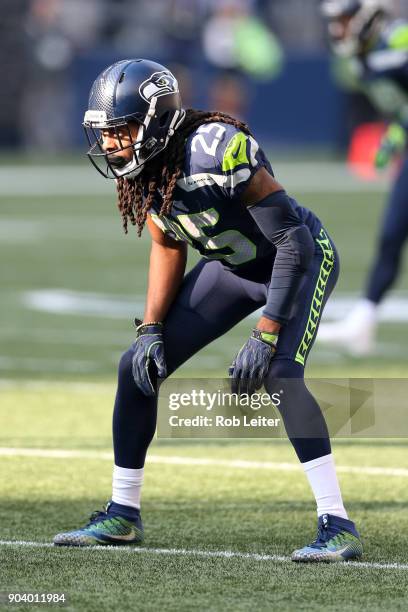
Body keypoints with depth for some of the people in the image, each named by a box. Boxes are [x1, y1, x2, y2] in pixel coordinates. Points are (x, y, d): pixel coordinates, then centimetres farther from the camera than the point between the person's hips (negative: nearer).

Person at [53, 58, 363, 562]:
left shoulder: (215, 151, -35)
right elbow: (168, 247, 6)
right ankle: (122, 515, 15)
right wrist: (152, 327, -5)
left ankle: (337, 527, -25)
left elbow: (293, 241, -31)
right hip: (230, 265, 8)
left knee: (278, 373, -30)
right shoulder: (140, 169, -12)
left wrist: (265, 336, -31)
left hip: (300, 257, -8)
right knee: (138, 366, 1)